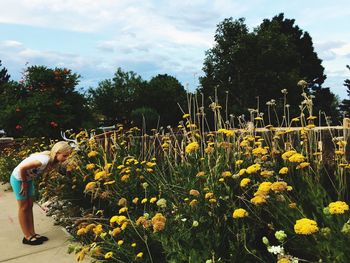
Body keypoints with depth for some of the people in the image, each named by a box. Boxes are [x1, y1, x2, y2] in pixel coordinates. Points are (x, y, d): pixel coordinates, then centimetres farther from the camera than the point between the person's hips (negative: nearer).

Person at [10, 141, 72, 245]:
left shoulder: (54, 161, -10)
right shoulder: (44, 160, -36)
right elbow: (22, 168, -32)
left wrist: (27, 182, -1)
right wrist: (24, 183, -18)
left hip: (28, 179, 8)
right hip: (18, 179, -8)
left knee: (30, 206, 10)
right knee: (24, 207, 1)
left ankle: (32, 233, 19)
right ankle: (27, 237, 11)